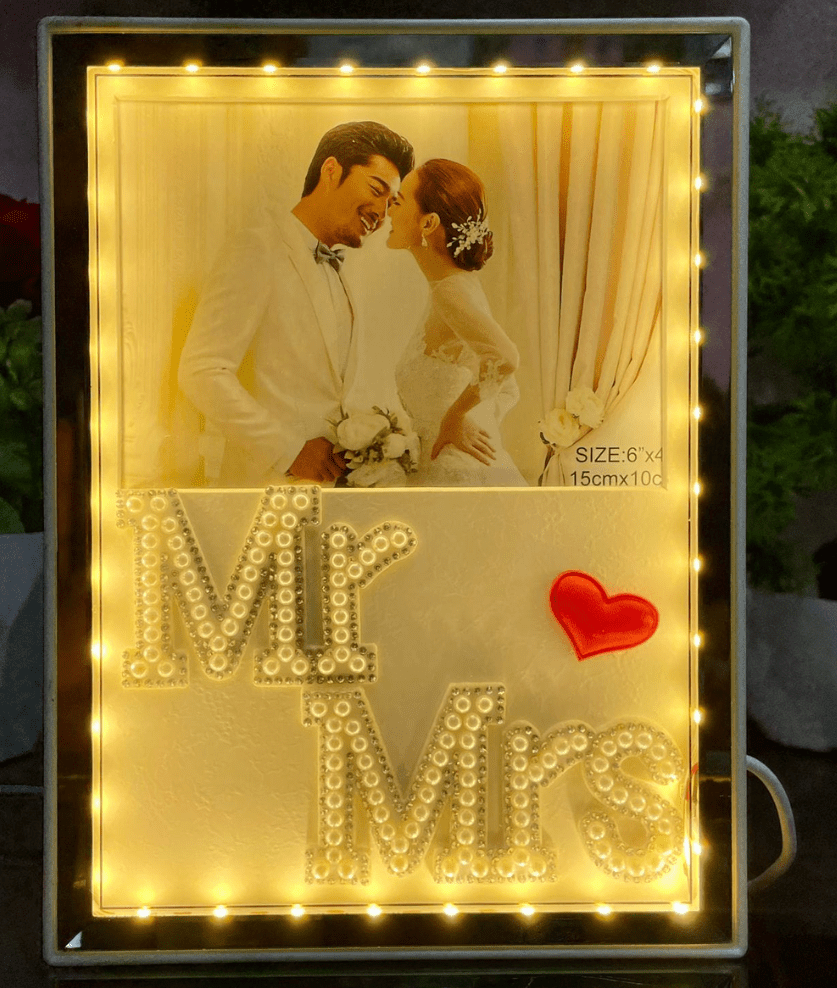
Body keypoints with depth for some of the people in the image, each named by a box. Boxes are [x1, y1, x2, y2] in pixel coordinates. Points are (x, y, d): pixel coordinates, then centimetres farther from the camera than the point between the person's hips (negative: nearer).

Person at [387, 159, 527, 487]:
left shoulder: (450, 290, -15)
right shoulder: (464, 286, 11)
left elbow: (503, 359, -34)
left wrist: (455, 415, -20)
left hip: (458, 477, -8)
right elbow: (507, 391, 18)